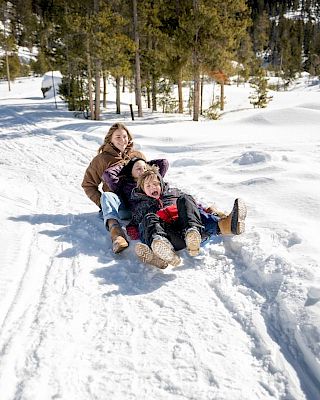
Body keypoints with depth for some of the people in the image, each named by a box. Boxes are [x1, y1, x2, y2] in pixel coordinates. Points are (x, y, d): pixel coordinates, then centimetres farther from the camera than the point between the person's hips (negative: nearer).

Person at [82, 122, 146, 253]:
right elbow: (88, 184, 15)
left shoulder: (138, 156, 19)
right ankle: (115, 232, -63)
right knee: (107, 196, -36)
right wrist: (100, 201, -2)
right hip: (115, 202, -1)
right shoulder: (102, 159, 13)